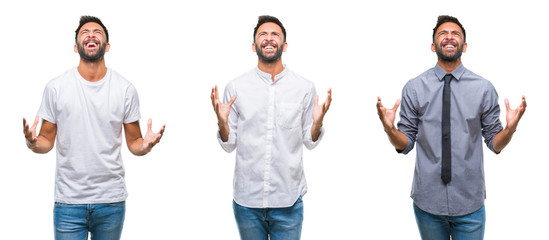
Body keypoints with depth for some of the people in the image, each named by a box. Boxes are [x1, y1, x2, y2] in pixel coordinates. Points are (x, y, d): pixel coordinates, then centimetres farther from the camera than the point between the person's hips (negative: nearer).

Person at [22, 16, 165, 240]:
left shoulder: (126, 89, 1)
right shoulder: (56, 87, 0)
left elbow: (133, 142, 5)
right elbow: (47, 141, 4)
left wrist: (146, 145, -17)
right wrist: (33, 142, -18)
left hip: (112, 200, 1)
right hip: (69, 199, -1)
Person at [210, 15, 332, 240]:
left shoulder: (305, 88, 0)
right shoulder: (236, 88, -1)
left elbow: (310, 142, 5)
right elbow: (229, 145, 2)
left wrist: (317, 123, -14)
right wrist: (222, 122, -16)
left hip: (288, 201, 0)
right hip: (246, 198, 0)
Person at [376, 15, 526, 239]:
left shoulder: (484, 88, -1)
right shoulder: (414, 88, -2)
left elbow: (495, 143, 2)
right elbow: (405, 144, -1)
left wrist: (510, 128, -18)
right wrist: (390, 129, -20)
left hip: (470, 202, 0)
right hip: (427, 201, 0)